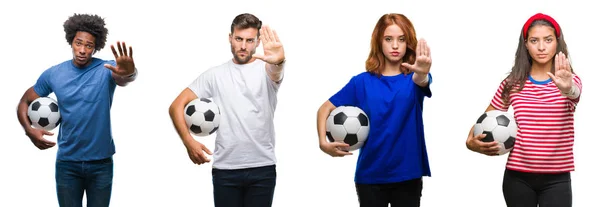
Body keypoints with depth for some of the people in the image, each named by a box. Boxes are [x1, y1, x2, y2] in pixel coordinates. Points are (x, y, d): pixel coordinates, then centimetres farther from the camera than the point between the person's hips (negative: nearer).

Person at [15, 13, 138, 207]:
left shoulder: (106, 69, -10)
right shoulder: (53, 74, -2)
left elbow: (123, 78, -34)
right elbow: (24, 102, 9)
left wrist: (129, 73, -58)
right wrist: (29, 130, -10)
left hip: (101, 162, -2)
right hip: (67, 163, 2)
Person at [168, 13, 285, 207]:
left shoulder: (266, 69, 1)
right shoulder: (215, 74, 6)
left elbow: (276, 71, -25)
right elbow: (176, 107, 4)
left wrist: (279, 61, -50)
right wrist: (189, 142, -12)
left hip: (262, 168, -1)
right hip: (225, 169, 1)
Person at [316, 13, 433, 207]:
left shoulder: (413, 78, -3)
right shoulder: (362, 82, 0)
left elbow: (421, 81, -28)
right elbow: (325, 109, 4)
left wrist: (422, 74, -52)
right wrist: (323, 142, -12)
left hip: (407, 175, 0)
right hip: (370, 176, 0)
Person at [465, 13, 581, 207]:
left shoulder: (571, 81, -2)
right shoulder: (512, 83, 3)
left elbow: (573, 93, -26)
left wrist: (566, 89, -51)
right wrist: (472, 142, -9)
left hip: (556, 179, -2)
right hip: (517, 177, 2)